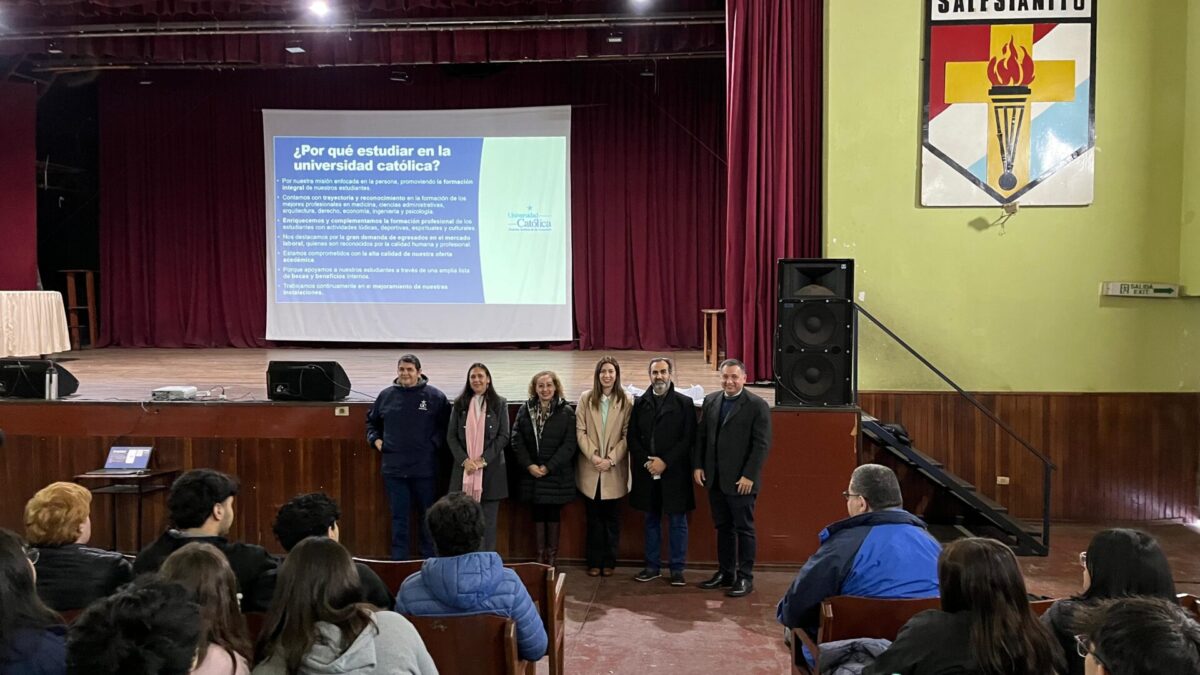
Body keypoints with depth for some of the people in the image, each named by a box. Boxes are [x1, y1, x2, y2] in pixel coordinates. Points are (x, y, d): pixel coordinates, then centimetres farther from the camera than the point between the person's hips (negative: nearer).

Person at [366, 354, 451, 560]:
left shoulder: (435, 396, -3)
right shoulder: (386, 395, 6)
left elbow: (446, 426, 2)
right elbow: (371, 421, 22)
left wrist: (435, 444, -9)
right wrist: (376, 440, 7)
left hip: (425, 469, -2)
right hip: (394, 468, 2)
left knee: (428, 516, 8)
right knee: (399, 517, 8)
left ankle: (430, 558, 18)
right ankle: (399, 560, 16)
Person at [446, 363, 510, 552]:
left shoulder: (499, 404, 3)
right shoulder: (459, 404, 7)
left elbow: (504, 436, -1)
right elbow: (451, 436, 5)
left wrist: (483, 459, -10)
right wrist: (464, 460, -9)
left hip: (490, 469, -1)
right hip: (464, 468, 1)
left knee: (488, 520, 3)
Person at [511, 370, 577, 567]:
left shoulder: (566, 411, -4)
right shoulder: (525, 410, 4)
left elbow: (569, 444, -9)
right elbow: (517, 441, 1)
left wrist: (548, 467, -14)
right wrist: (529, 465, -11)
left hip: (557, 474, -2)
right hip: (532, 473, 2)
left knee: (553, 514, 5)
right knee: (538, 514, 8)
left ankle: (552, 556, 14)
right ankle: (540, 556, 16)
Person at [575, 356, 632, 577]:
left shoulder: (625, 401, -2)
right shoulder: (586, 399, 1)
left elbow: (627, 436, -4)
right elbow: (580, 432, -1)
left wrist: (611, 459, -13)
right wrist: (593, 456, -12)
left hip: (614, 470, 0)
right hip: (590, 470, 1)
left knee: (612, 517, 7)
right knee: (594, 517, 8)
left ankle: (609, 561, 17)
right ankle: (594, 562, 16)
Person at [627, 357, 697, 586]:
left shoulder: (684, 403, -1)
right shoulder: (640, 403, 8)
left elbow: (688, 438, -7)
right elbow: (632, 437, 5)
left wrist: (665, 462, -13)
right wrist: (646, 462, -9)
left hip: (674, 473, -3)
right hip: (646, 473, 3)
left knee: (677, 521, 3)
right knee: (651, 520, 12)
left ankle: (677, 568, 12)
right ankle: (652, 565, 21)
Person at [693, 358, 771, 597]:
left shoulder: (757, 405, -8)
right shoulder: (710, 401, 9)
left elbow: (762, 444, -11)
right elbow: (701, 435, 13)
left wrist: (749, 476, -15)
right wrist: (698, 465, 5)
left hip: (740, 481, -5)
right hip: (714, 479, 5)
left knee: (744, 529, 4)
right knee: (722, 528, 13)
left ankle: (745, 578, 13)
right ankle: (725, 573, 23)